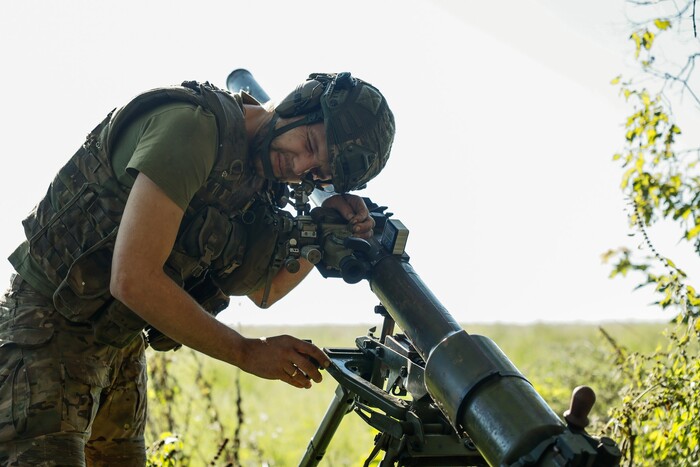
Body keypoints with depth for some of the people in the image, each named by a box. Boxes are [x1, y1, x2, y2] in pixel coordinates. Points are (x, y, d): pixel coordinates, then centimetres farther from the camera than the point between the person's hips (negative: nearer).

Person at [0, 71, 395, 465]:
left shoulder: (260, 180, 2)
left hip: (123, 343, 8)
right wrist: (246, 352, -23)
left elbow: (264, 290, 14)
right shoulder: (194, 125, -24)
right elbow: (133, 279, -31)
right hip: (51, 333, -8)